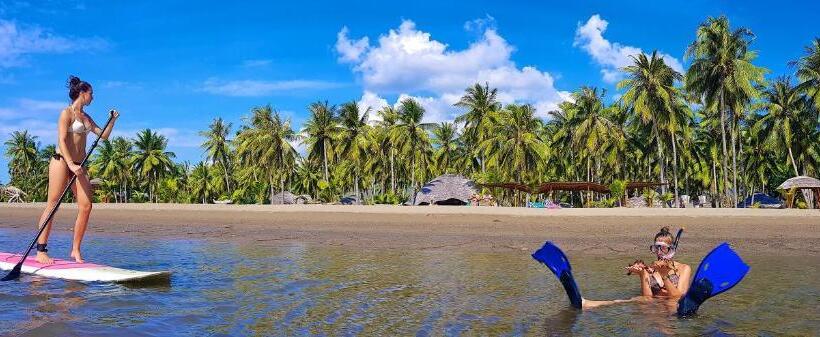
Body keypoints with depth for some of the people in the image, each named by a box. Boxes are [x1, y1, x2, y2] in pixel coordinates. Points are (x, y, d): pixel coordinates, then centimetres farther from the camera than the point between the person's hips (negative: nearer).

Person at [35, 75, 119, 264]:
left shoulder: (86, 117, 19)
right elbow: (61, 140, -14)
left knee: (86, 206, -3)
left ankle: (75, 250, 2)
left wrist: (112, 121, 8)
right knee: (52, 205, -7)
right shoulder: (67, 113, -4)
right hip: (61, 161, -7)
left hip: (78, 165, 8)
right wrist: (70, 164, -24)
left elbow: (103, 136, 23)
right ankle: (41, 252, -5)